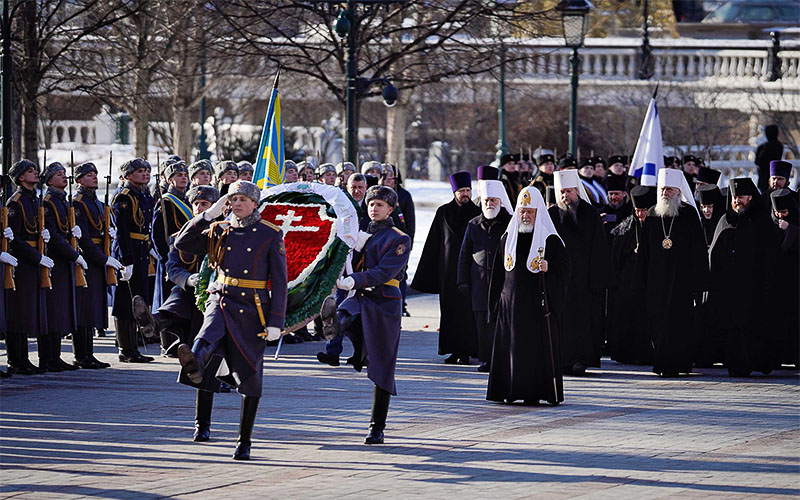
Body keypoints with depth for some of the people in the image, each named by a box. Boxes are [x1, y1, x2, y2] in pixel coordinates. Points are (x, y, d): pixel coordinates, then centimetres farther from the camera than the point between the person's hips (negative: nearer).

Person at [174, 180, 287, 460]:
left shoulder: (270, 235, 1)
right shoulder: (219, 232, 11)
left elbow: (279, 281, -2)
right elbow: (182, 243, 4)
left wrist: (276, 322, -9)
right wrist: (209, 215, -2)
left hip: (252, 310, -1)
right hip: (221, 301, 1)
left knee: (249, 375, 2)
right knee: (209, 334, -35)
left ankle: (244, 442, 12)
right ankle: (194, 366, -69)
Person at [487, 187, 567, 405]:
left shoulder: (550, 239, 0)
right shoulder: (508, 238, 13)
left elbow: (564, 266, -2)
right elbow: (499, 271, 16)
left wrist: (549, 267, -22)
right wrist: (497, 302, 12)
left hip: (540, 303, -4)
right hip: (512, 303, 4)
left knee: (539, 347, -5)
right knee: (510, 347, 2)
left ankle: (534, 393, -2)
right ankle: (511, 392, 8)